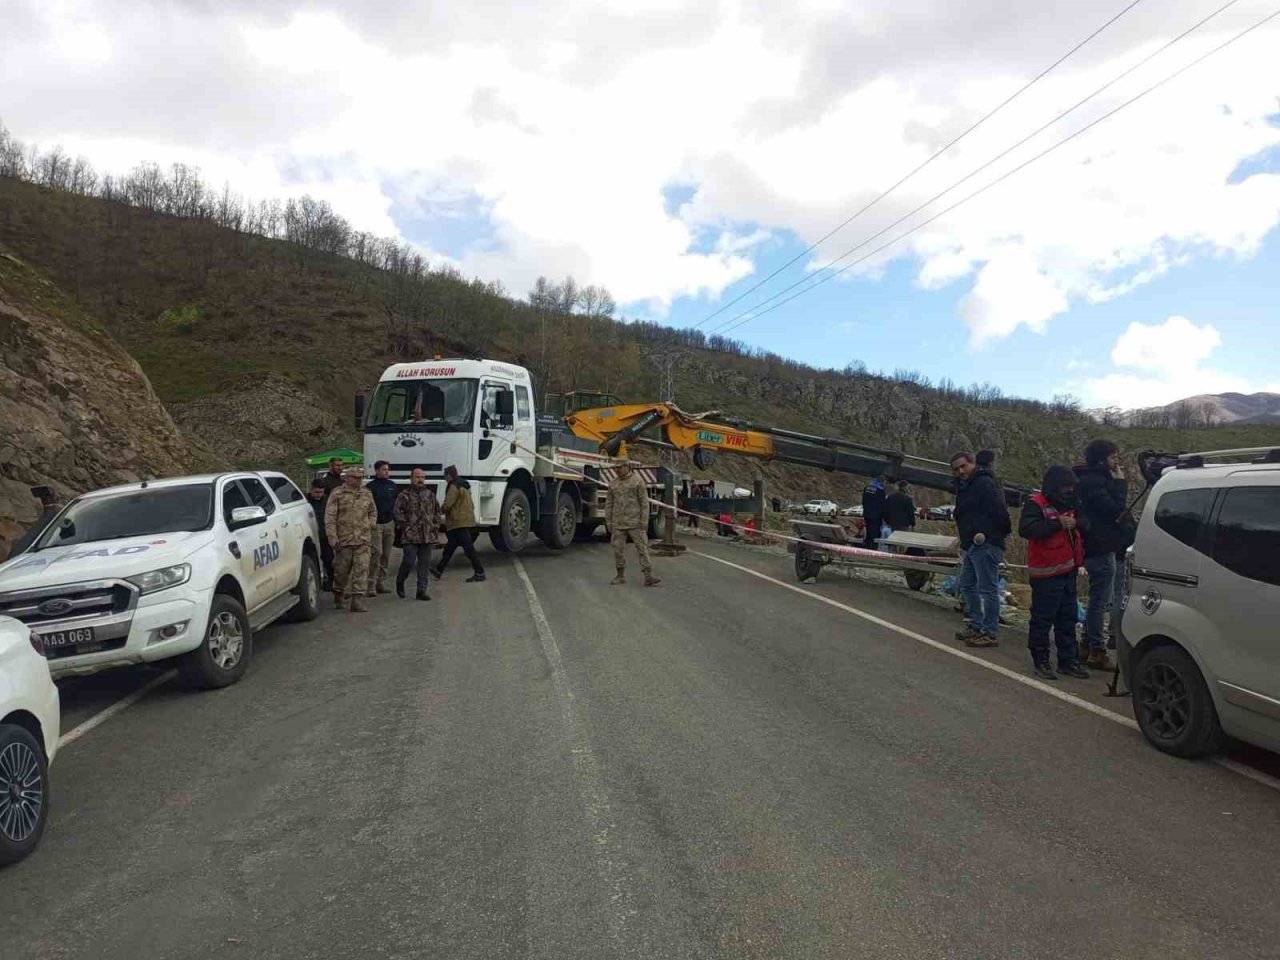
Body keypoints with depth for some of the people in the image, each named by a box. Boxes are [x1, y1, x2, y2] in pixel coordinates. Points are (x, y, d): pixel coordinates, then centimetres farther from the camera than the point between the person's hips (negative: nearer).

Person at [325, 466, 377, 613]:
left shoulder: (367, 494, 11)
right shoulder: (337, 494, -2)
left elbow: (373, 512, 25)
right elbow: (329, 518, -6)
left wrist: (369, 525, 8)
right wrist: (333, 538, -12)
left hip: (363, 540, 3)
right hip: (343, 539, -3)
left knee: (361, 570, -5)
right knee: (341, 570, 9)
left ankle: (358, 599, -3)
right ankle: (338, 595, 30)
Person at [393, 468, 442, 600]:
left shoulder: (430, 494, 14)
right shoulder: (404, 495, -1)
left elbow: (438, 512, 22)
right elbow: (396, 512, -7)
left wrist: (435, 526, 11)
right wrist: (405, 526, -11)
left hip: (427, 536, 5)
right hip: (410, 537, -5)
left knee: (425, 564, 5)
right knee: (409, 561, -7)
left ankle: (422, 590, 11)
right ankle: (400, 583, 21)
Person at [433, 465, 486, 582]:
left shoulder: (454, 487, -13)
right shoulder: (464, 486, 18)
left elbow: (447, 505, -17)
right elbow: (471, 504, 21)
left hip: (459, 523, -10)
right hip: (467, 521, 10)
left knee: (468, 548, -9)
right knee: (449, 547, 17)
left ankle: (479, 573, -10)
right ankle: (439, 570, 27)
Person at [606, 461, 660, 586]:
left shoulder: (638, 481, -5)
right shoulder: (613, 483, 8)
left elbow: (644, 502, -7)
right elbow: (609, 504, 11)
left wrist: (644, 521, -12)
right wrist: (609, 522, 6)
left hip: (635, 523, -4)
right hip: (618, 523, 4)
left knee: (642, 548, -6)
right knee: (618, 549, 6)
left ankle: (648, 577, -9)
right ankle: (621, 576, 19)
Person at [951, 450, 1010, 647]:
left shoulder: (984, 483, -11)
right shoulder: (965, 486, 20)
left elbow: (998, 511, -19)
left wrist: (986, 534, -13)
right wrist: (964, 535, 12)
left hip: (985, 544, -11)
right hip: (972, 545, 11)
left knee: (987, 588, -8)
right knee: (967, 585, 17)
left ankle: (991, 633, -4)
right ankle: (975, 626, 26)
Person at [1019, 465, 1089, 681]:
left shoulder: (1068, 505, 18)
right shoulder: (1035, 504, -9)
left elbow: (1076, 533, 32)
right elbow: (1026, 529, -25)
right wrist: (1058, 524, -26)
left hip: (1067, 572, 8)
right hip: (1046, 574, -8)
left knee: (1068, 619, 12)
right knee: (1042, 619, -3)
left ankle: (1068, 660, 19)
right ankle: (1040, 661, 6)